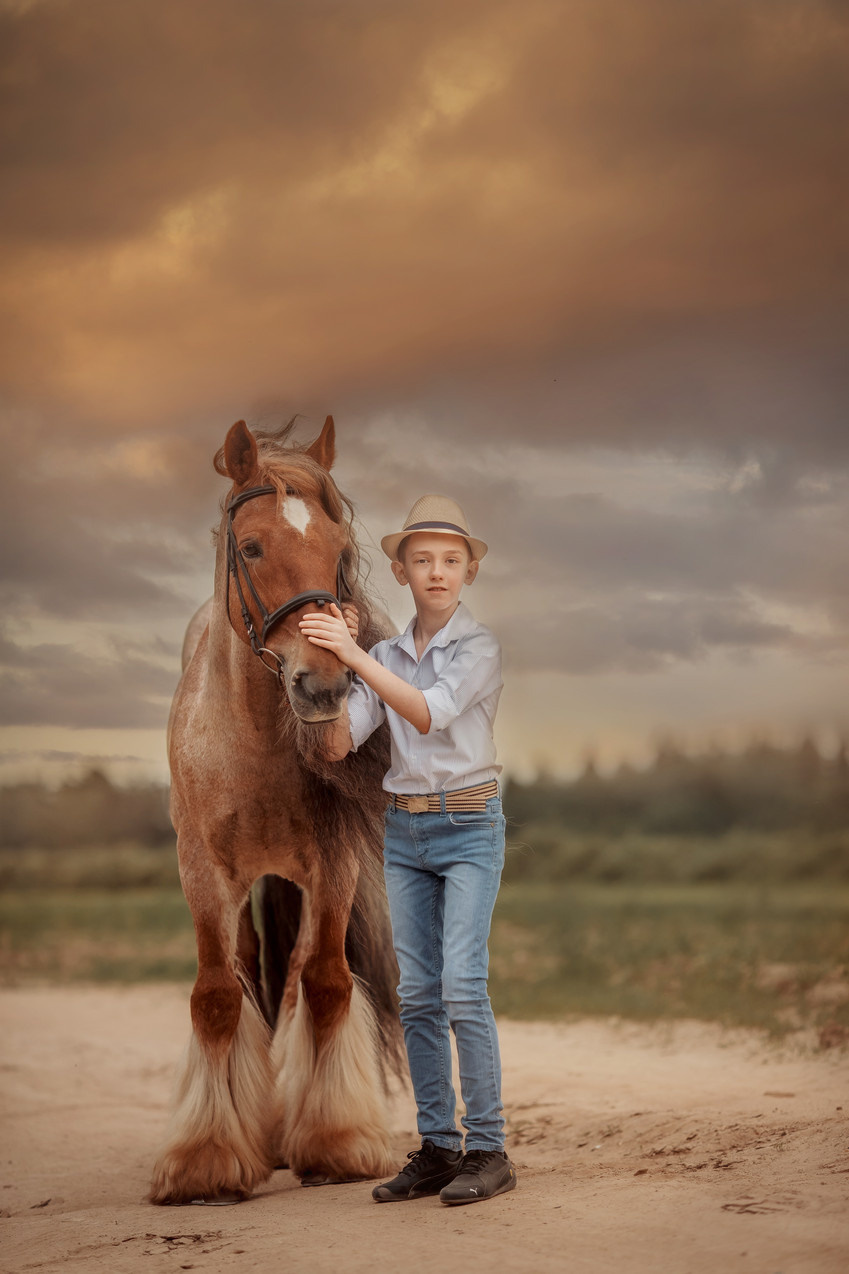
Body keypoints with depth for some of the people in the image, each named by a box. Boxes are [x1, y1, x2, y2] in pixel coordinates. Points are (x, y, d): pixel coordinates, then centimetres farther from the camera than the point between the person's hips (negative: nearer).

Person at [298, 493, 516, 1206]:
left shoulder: (480, 647, -7)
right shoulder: (387, 657, 9)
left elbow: (429, 713, -23)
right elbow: (338, 743, 0)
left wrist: (354, 655, -27)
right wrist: (333, 658, -9)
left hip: (469, 828, -5)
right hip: (403, 832, 6)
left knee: (461, 985, -14)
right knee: (417, 995, 5)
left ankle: (489, 1151, -9)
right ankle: (437, 1148, 12)